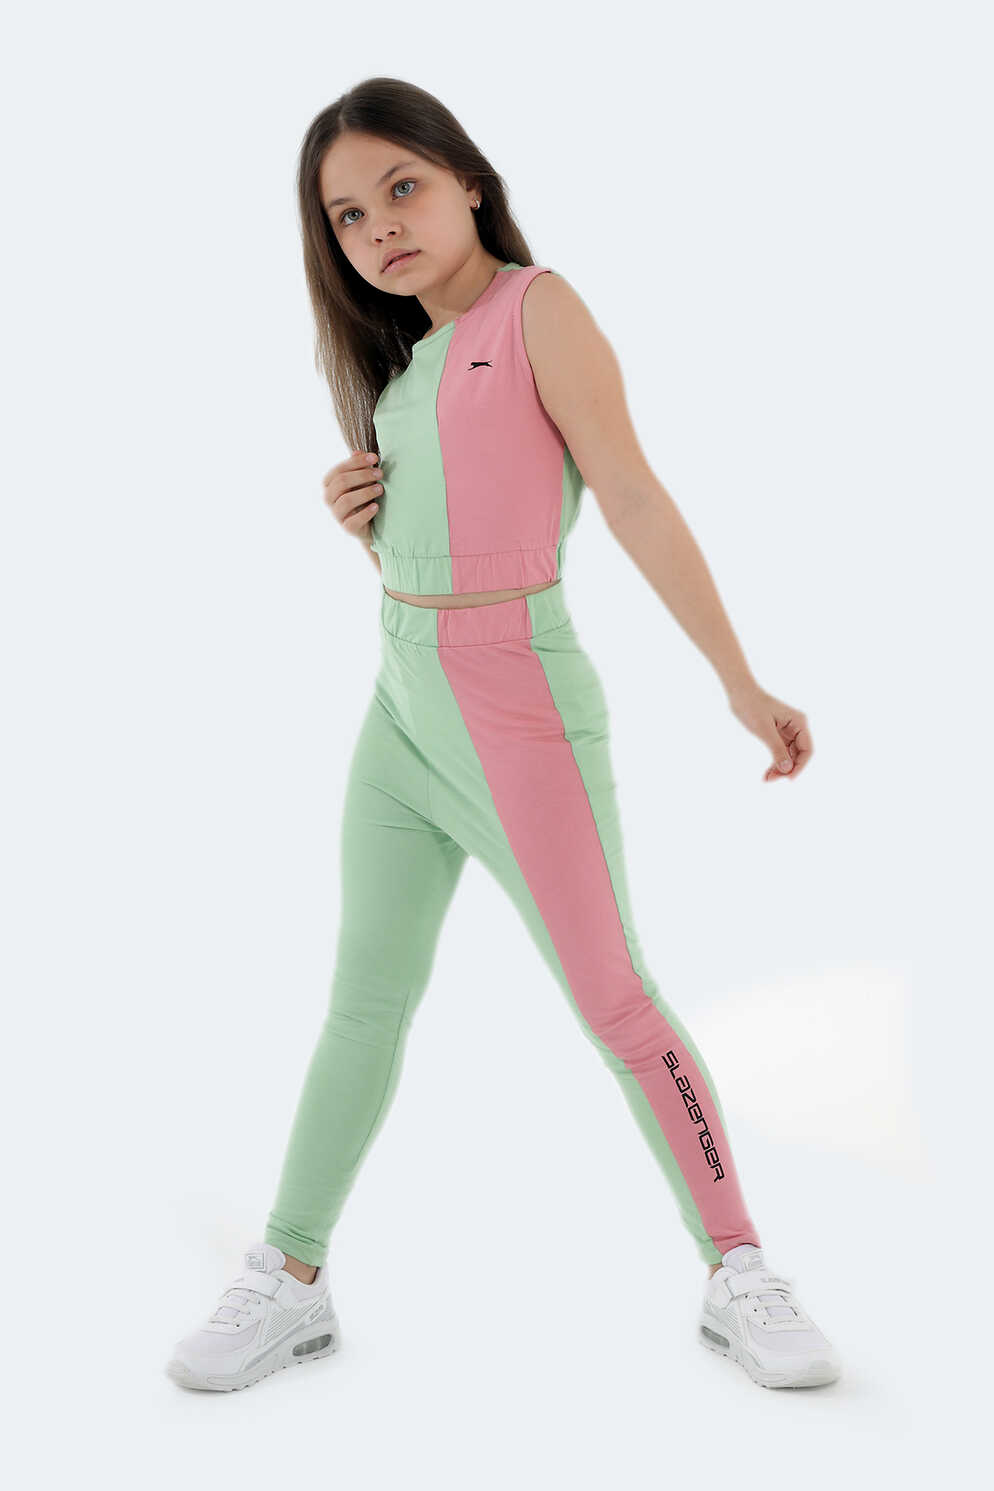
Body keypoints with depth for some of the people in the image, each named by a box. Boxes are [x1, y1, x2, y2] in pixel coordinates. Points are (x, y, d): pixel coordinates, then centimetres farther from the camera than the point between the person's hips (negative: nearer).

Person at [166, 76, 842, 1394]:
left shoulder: (540, 309, -7)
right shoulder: (401, 356, 14)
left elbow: (634, 499, -13)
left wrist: (741, 683, -16)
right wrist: (358, 516, -1)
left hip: (520, 706, -7)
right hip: (401, 701, 7)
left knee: (611, 998, -2)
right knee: (365, 1000, 11)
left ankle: (739, 1277, 12)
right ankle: (291, 1281, 20)